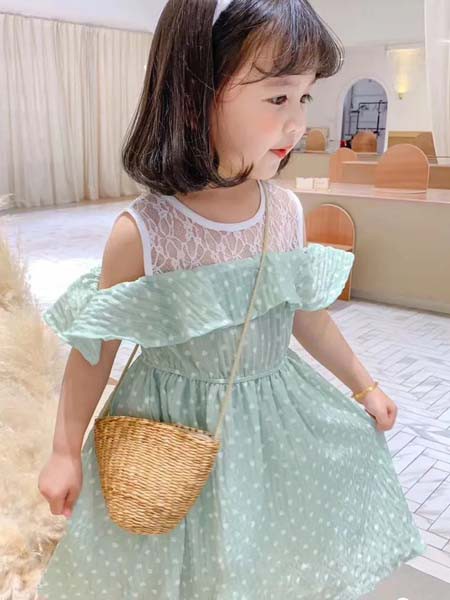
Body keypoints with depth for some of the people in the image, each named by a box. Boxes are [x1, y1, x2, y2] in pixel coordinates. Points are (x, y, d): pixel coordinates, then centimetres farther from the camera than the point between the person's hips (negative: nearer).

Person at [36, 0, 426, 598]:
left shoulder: (287, 209, -9)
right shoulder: (142, 232, -23)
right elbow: (96, 346, -10)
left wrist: (363, 385, 17)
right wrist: (65, 451, -2)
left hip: (278, 413, 4)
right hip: (178, 425, -3)